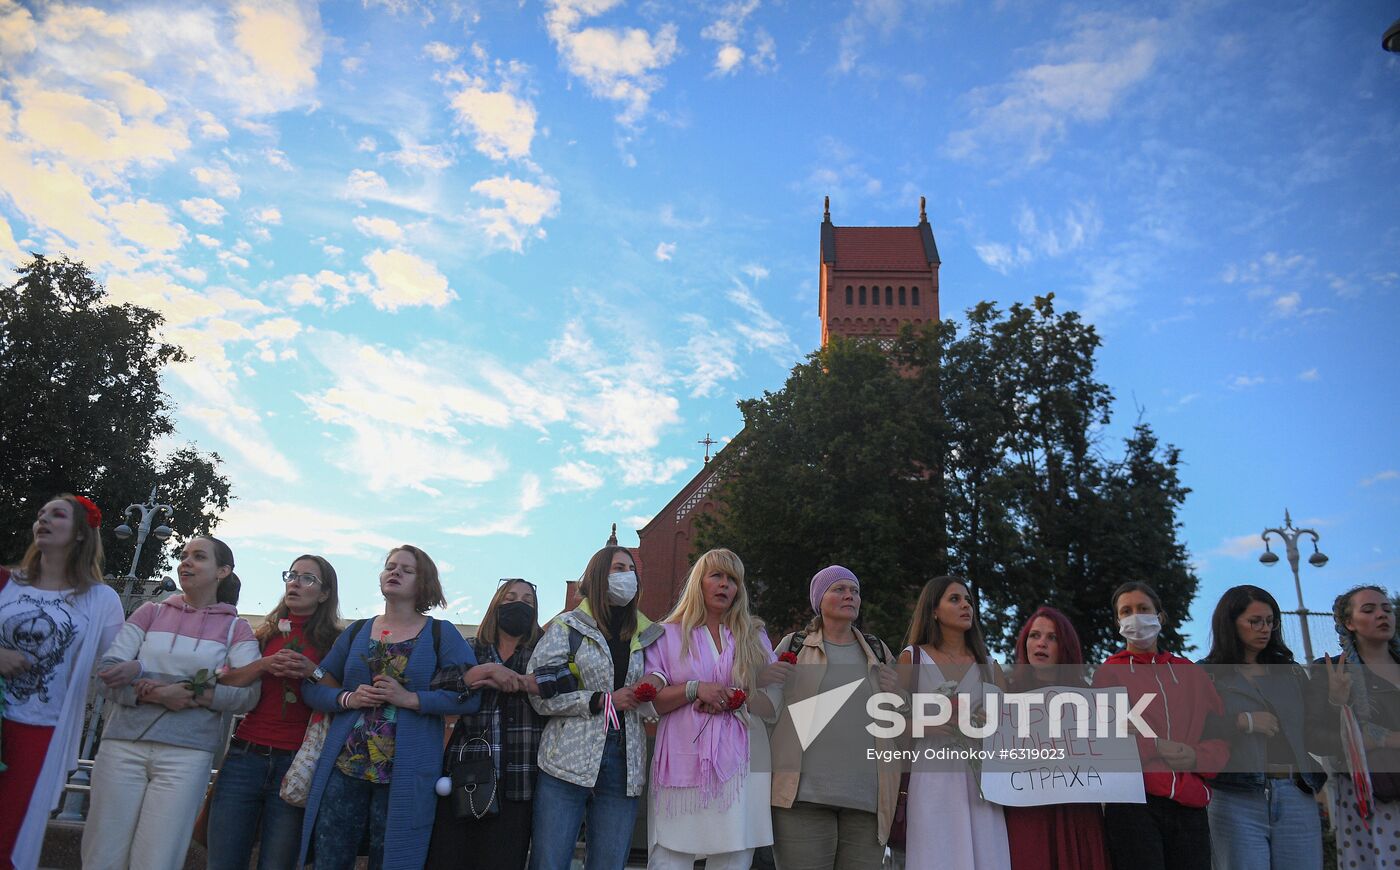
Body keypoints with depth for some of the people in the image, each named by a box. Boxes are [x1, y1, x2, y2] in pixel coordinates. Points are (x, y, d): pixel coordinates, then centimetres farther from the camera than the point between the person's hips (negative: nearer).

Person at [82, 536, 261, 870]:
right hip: (123, 745, 2)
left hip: (187, 754, -2)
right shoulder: (150, 612, 13)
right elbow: (109, 675, 3)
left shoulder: (236, 629, 6)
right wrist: (152, 693, -19)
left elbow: (248, 694, -9)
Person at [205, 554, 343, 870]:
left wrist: (314, 672, -15)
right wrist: (265, 664, -12)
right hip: (245, 757, 3)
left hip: (295, 764, -2)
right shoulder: (266, 633, 14)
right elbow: (225, 682, 3)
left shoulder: (334, 642, 5)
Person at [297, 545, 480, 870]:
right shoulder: (356, 632, 12)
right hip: (344, 767, 3)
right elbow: (312, 687, 11)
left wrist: (411, 699, -18)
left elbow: (471, 695, -9)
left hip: (406, 775, -3)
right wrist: (347, 699, -9)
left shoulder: (442, 634, 1)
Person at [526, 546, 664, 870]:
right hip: (569, 761, -3)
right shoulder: (566, 627, 2)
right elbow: (541, 694, -7)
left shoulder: (644, 636, 15)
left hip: (624, 767, 4)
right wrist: (604, 700, -12)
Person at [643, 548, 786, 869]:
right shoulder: (668, 635, 8)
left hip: (739, 766, 2)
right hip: (682, 767, -1)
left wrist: (732, 699, -9)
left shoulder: (754, 636, 13)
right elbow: (651, 700, 2)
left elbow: (777, 703, 8)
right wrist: (693, 689, -14)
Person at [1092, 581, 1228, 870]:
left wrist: (1197, 758, -7)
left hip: (1191, 806, 3)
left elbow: (1223, 735, 12)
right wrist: (1155, 747, -10)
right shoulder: (1109, 673, 9)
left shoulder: (1191, 673, 18)